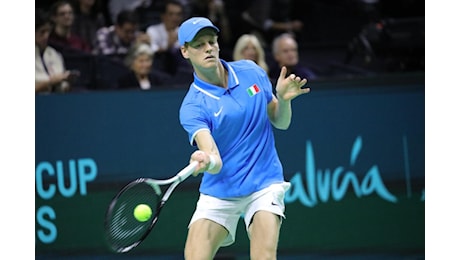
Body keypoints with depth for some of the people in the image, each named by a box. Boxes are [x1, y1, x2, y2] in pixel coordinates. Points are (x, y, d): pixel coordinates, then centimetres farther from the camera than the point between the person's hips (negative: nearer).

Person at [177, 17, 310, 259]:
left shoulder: (251, 71, 0)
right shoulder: (192, 106, -12)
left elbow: (280, 122, 10)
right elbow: (215, 161, -26)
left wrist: (283, 99, -13)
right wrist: (207, 161, -51)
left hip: (264, 183, 1)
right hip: (219, 192, -1)